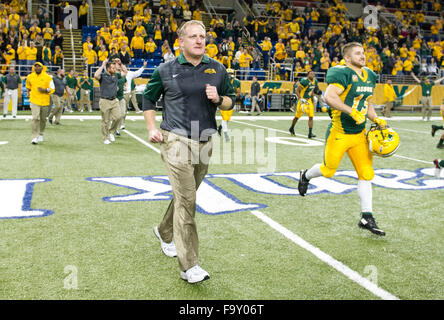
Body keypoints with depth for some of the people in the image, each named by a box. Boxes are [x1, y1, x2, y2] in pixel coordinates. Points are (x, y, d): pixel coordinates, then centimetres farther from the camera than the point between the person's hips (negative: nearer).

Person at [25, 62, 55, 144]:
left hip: (45, 101, 0)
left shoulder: (47, 77, -3)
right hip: (34, 101, 0)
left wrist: (44, 90, -17)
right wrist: (29, 92, 21)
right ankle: (35, 137, -14)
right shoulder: (30, 77, 4)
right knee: (35, 118, -16)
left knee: (43, 119, 13)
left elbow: (52, 89, -2)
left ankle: (40, 134, 34)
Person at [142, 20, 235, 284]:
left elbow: (230, 101, 15)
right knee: (186, 200, -12)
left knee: (185, 196, 16)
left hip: (204, 143, 4)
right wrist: (152, 128, 2)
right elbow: (149, 98, 13)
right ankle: (189, 265, -8)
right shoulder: (166, 70, 1)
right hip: (176, 141, -4)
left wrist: (218, 99, -8)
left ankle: (165, 232, 44)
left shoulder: (217, 69, 9)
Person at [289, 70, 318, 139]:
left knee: (311, 117, -5)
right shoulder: (305, 81, -20)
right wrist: (301, 99, -25)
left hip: (309, 100, 6)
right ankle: (291, 128, 24)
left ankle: (310, 133, -5)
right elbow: (296, 91, -18)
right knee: (297, 116, 1)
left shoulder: (315, 81, 5)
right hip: (303, 100, -6)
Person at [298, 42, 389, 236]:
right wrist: (352, 112, -31)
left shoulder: (370, 76, 12)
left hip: (359, 134, 7)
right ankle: (305, 176, 42)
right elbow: (329, 97, -28)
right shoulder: (343, 73, -15)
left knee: (366, 174, 1)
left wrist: (376, 120, 8)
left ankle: (367, 218, 7)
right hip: (339, 132, -7)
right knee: (328, 171, 7)